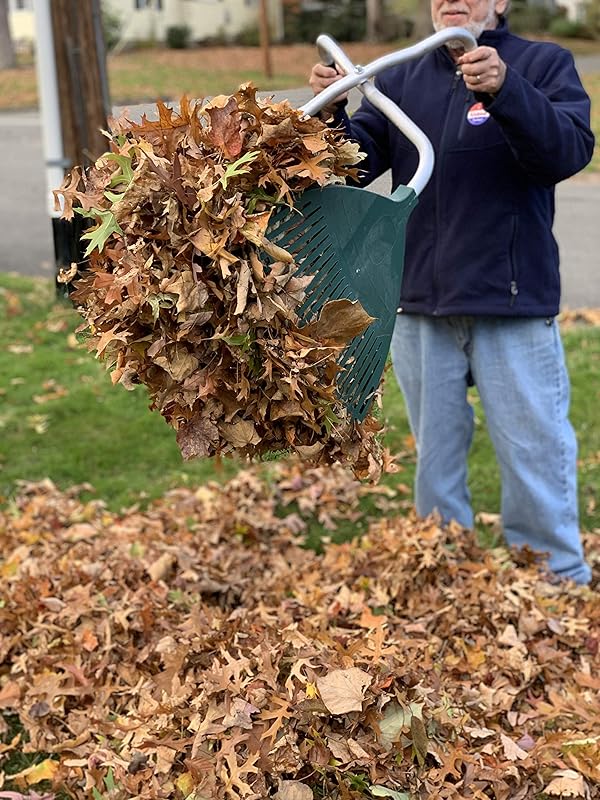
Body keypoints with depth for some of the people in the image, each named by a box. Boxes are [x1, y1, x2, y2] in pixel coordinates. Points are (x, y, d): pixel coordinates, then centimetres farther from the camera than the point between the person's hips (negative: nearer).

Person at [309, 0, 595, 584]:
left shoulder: (543, 64, -2)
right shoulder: (400, 80, 10)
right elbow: (359, 165, 3)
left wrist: (505, 90, -34)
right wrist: (332, 113, -16)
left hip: (513, 305, -4)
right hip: (419, 304, 4)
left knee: (534, 451, 2)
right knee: (434, 454, 14)